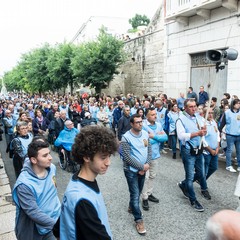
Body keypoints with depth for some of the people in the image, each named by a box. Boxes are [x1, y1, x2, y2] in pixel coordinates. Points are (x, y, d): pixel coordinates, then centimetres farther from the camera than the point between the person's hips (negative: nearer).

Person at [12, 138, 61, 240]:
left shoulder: (51, 168, -9)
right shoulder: (24, 183, -28)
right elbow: (33, 213, -26)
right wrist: (57, 224, -22)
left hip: (56, 219, 5)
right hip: (36, 230, -5)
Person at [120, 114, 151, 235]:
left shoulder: (145, 134, 0)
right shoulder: (126, 138, -19)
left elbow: (149, 150, 4)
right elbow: (127, 157, -21)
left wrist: (146, 165, -9)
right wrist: (142, 167, -17)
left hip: (143, 169, 6)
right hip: (131, 170, -6)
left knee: (138, 192, 20)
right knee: (135, 194, -2)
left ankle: (132, 207, 45)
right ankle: (139, 220, 13)